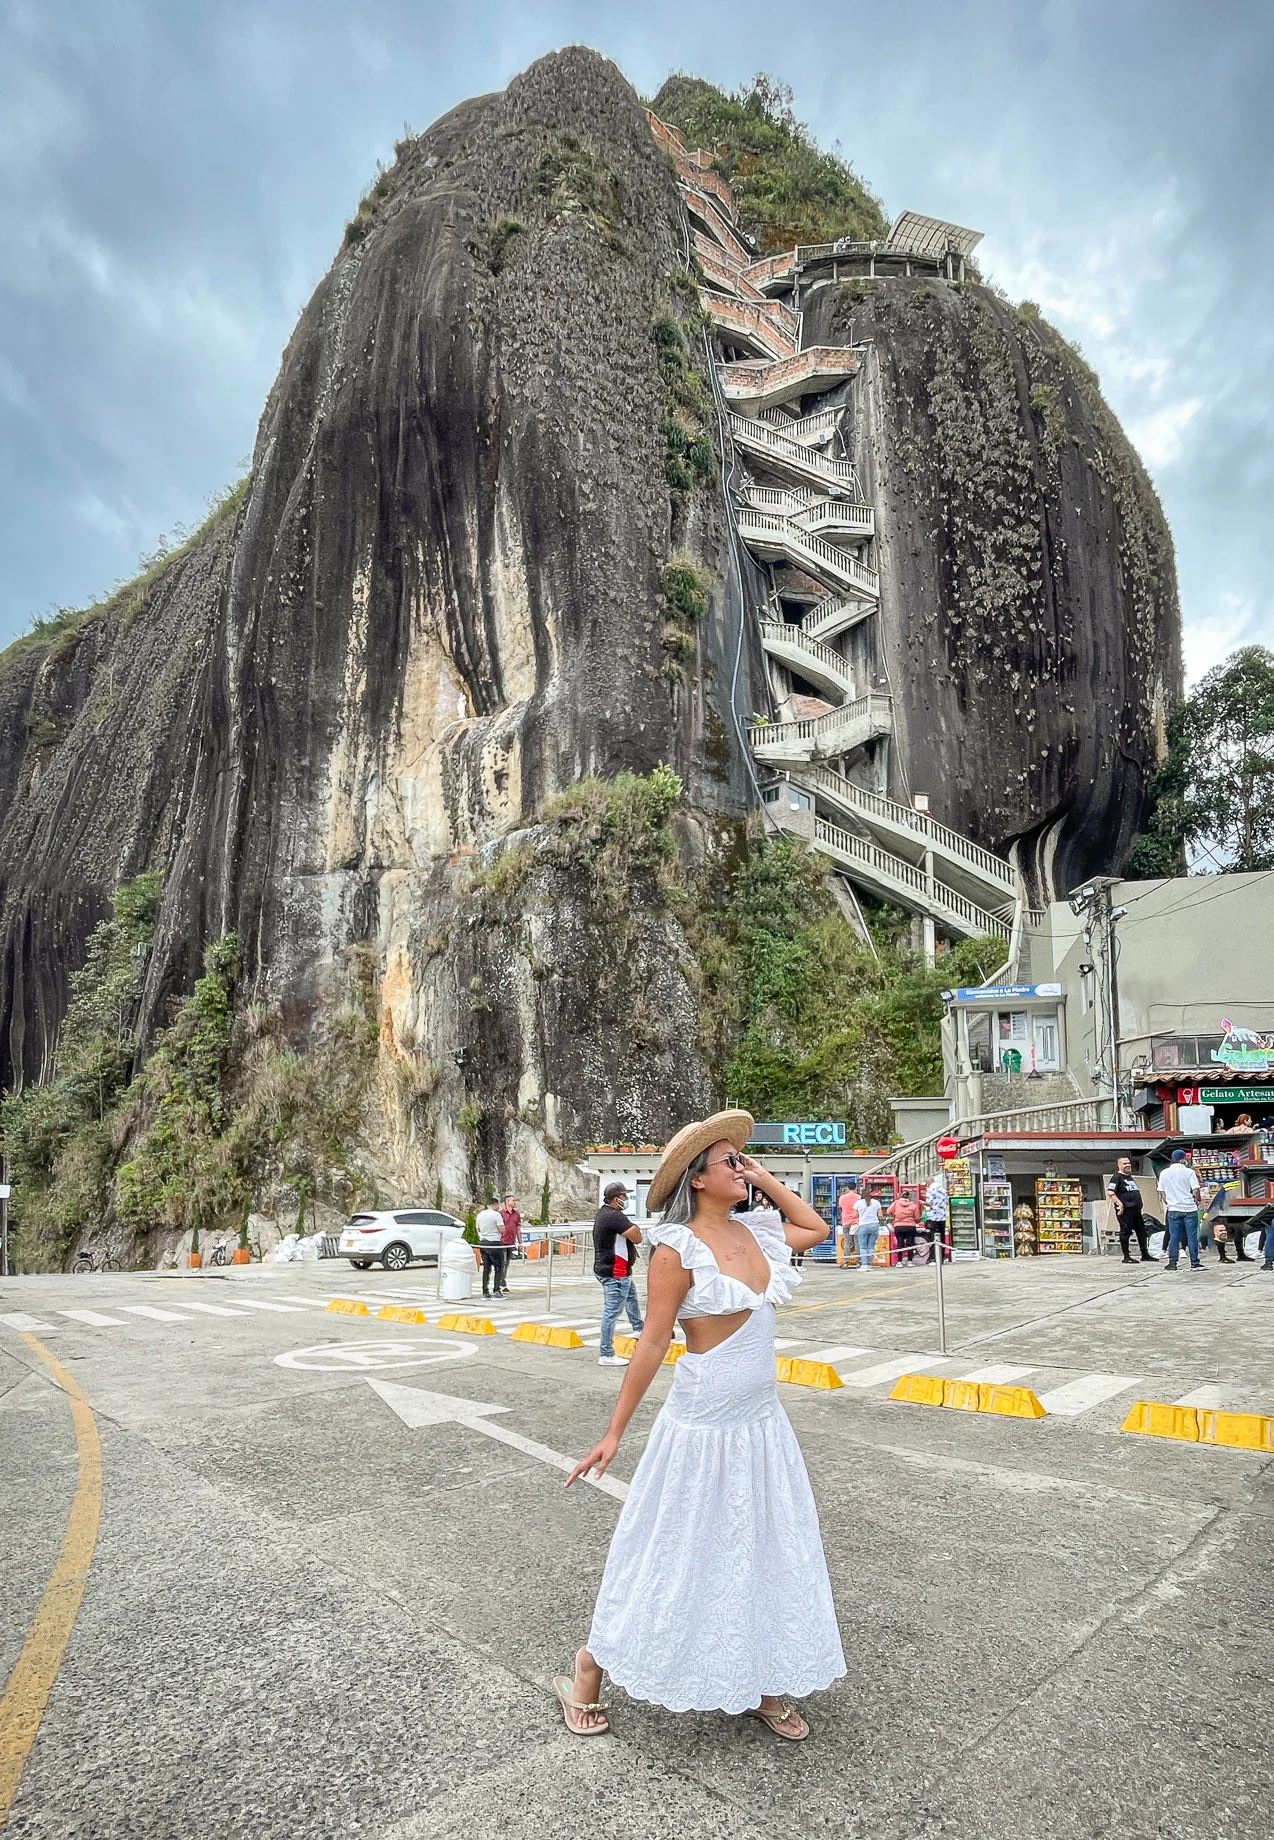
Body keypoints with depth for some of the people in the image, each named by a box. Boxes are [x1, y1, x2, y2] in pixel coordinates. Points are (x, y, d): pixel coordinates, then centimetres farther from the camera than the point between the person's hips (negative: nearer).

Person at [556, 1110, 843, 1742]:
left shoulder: (757, 1231, 1)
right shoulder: (678, 1248, -17)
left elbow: (818, 1229, 20)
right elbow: (652, 1344, -13)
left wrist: (765, 1179, 7)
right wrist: (613, 1434, -9)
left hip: (763, 1421, 6)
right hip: (702, 1425, -6)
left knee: (767, 1550, 16)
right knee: (676, 1553, 8)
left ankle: (760, 1684, 37)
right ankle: (587, 1671, 29)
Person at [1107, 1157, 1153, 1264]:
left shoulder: (1130, 1177, 21)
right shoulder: (1117, 1177, -8)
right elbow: (1109, 1191, -20)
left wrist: (1141, 1206, 25)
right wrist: (1119, 1203, -25)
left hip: (1136, 1210, 9)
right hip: (1125, 1211, -9)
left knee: (1141, 1231, 12)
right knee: (1125, 1233, -4)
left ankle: (1145, 1255, 22)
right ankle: (1126, 1257, 1)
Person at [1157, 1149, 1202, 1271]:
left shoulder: (1164, 1173, 4)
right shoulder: (1189, 1172, -5)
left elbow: (1161, 1191, 7)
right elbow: (1195, 1190, -9)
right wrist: (1197, 1201, 8)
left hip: (1173, 1209, 2)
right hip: (1189, 1208, -2)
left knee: (1174, 1237, 6)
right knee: (1192, 1236, 5)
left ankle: (1172, 1263, 6)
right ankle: (1194, 1263, 9)